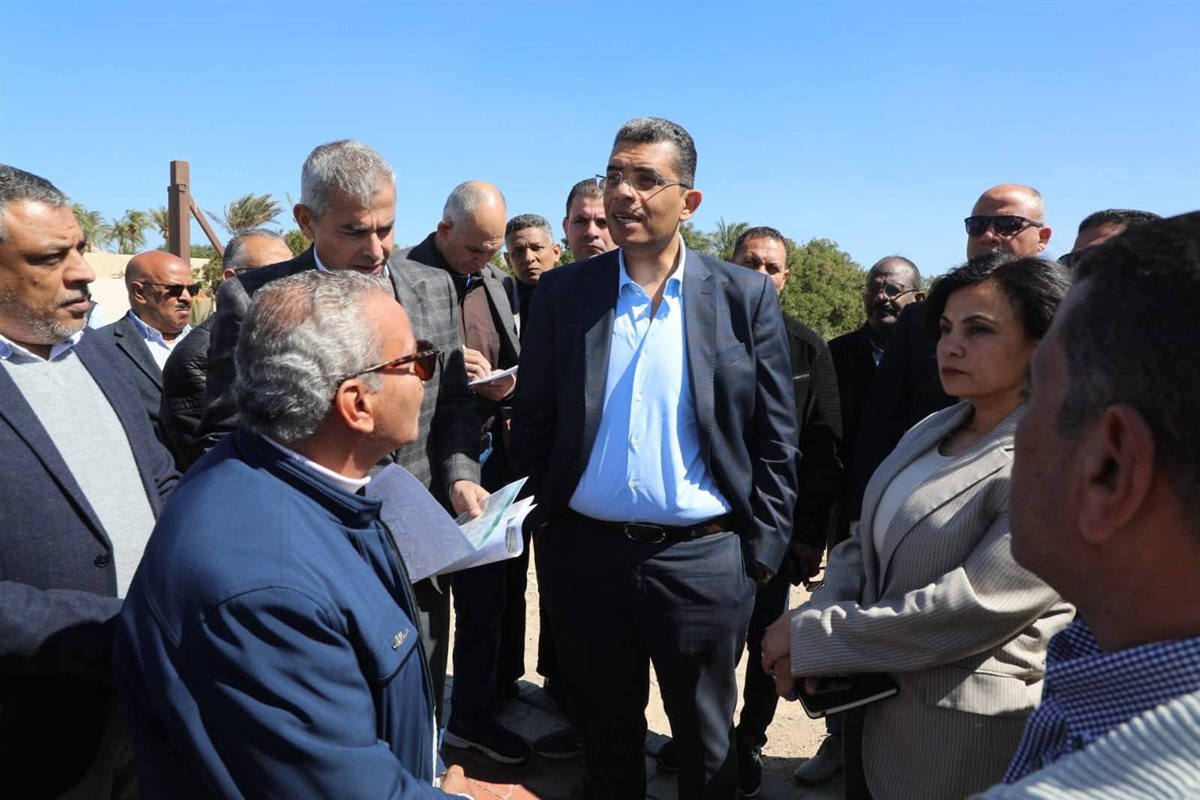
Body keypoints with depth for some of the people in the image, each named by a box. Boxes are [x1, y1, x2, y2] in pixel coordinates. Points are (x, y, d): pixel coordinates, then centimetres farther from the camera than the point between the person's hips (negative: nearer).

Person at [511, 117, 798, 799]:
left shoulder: (746, 296, -3)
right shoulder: (564, 292, 1)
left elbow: (775, 436, -1)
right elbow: (533, 422, 6)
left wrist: (763, 549, -4)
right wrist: (542, 523, 3)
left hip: (704, 559, -1)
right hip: (585, 555, 2)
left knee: (707, 744, 17)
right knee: (606, 734, 20)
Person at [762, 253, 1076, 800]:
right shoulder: (932, 431, 5)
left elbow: (970, 608, -26)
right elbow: (864, 544, 6)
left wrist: (812, 637, -19)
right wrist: (818, 619, -13)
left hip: (972, 732, -6)